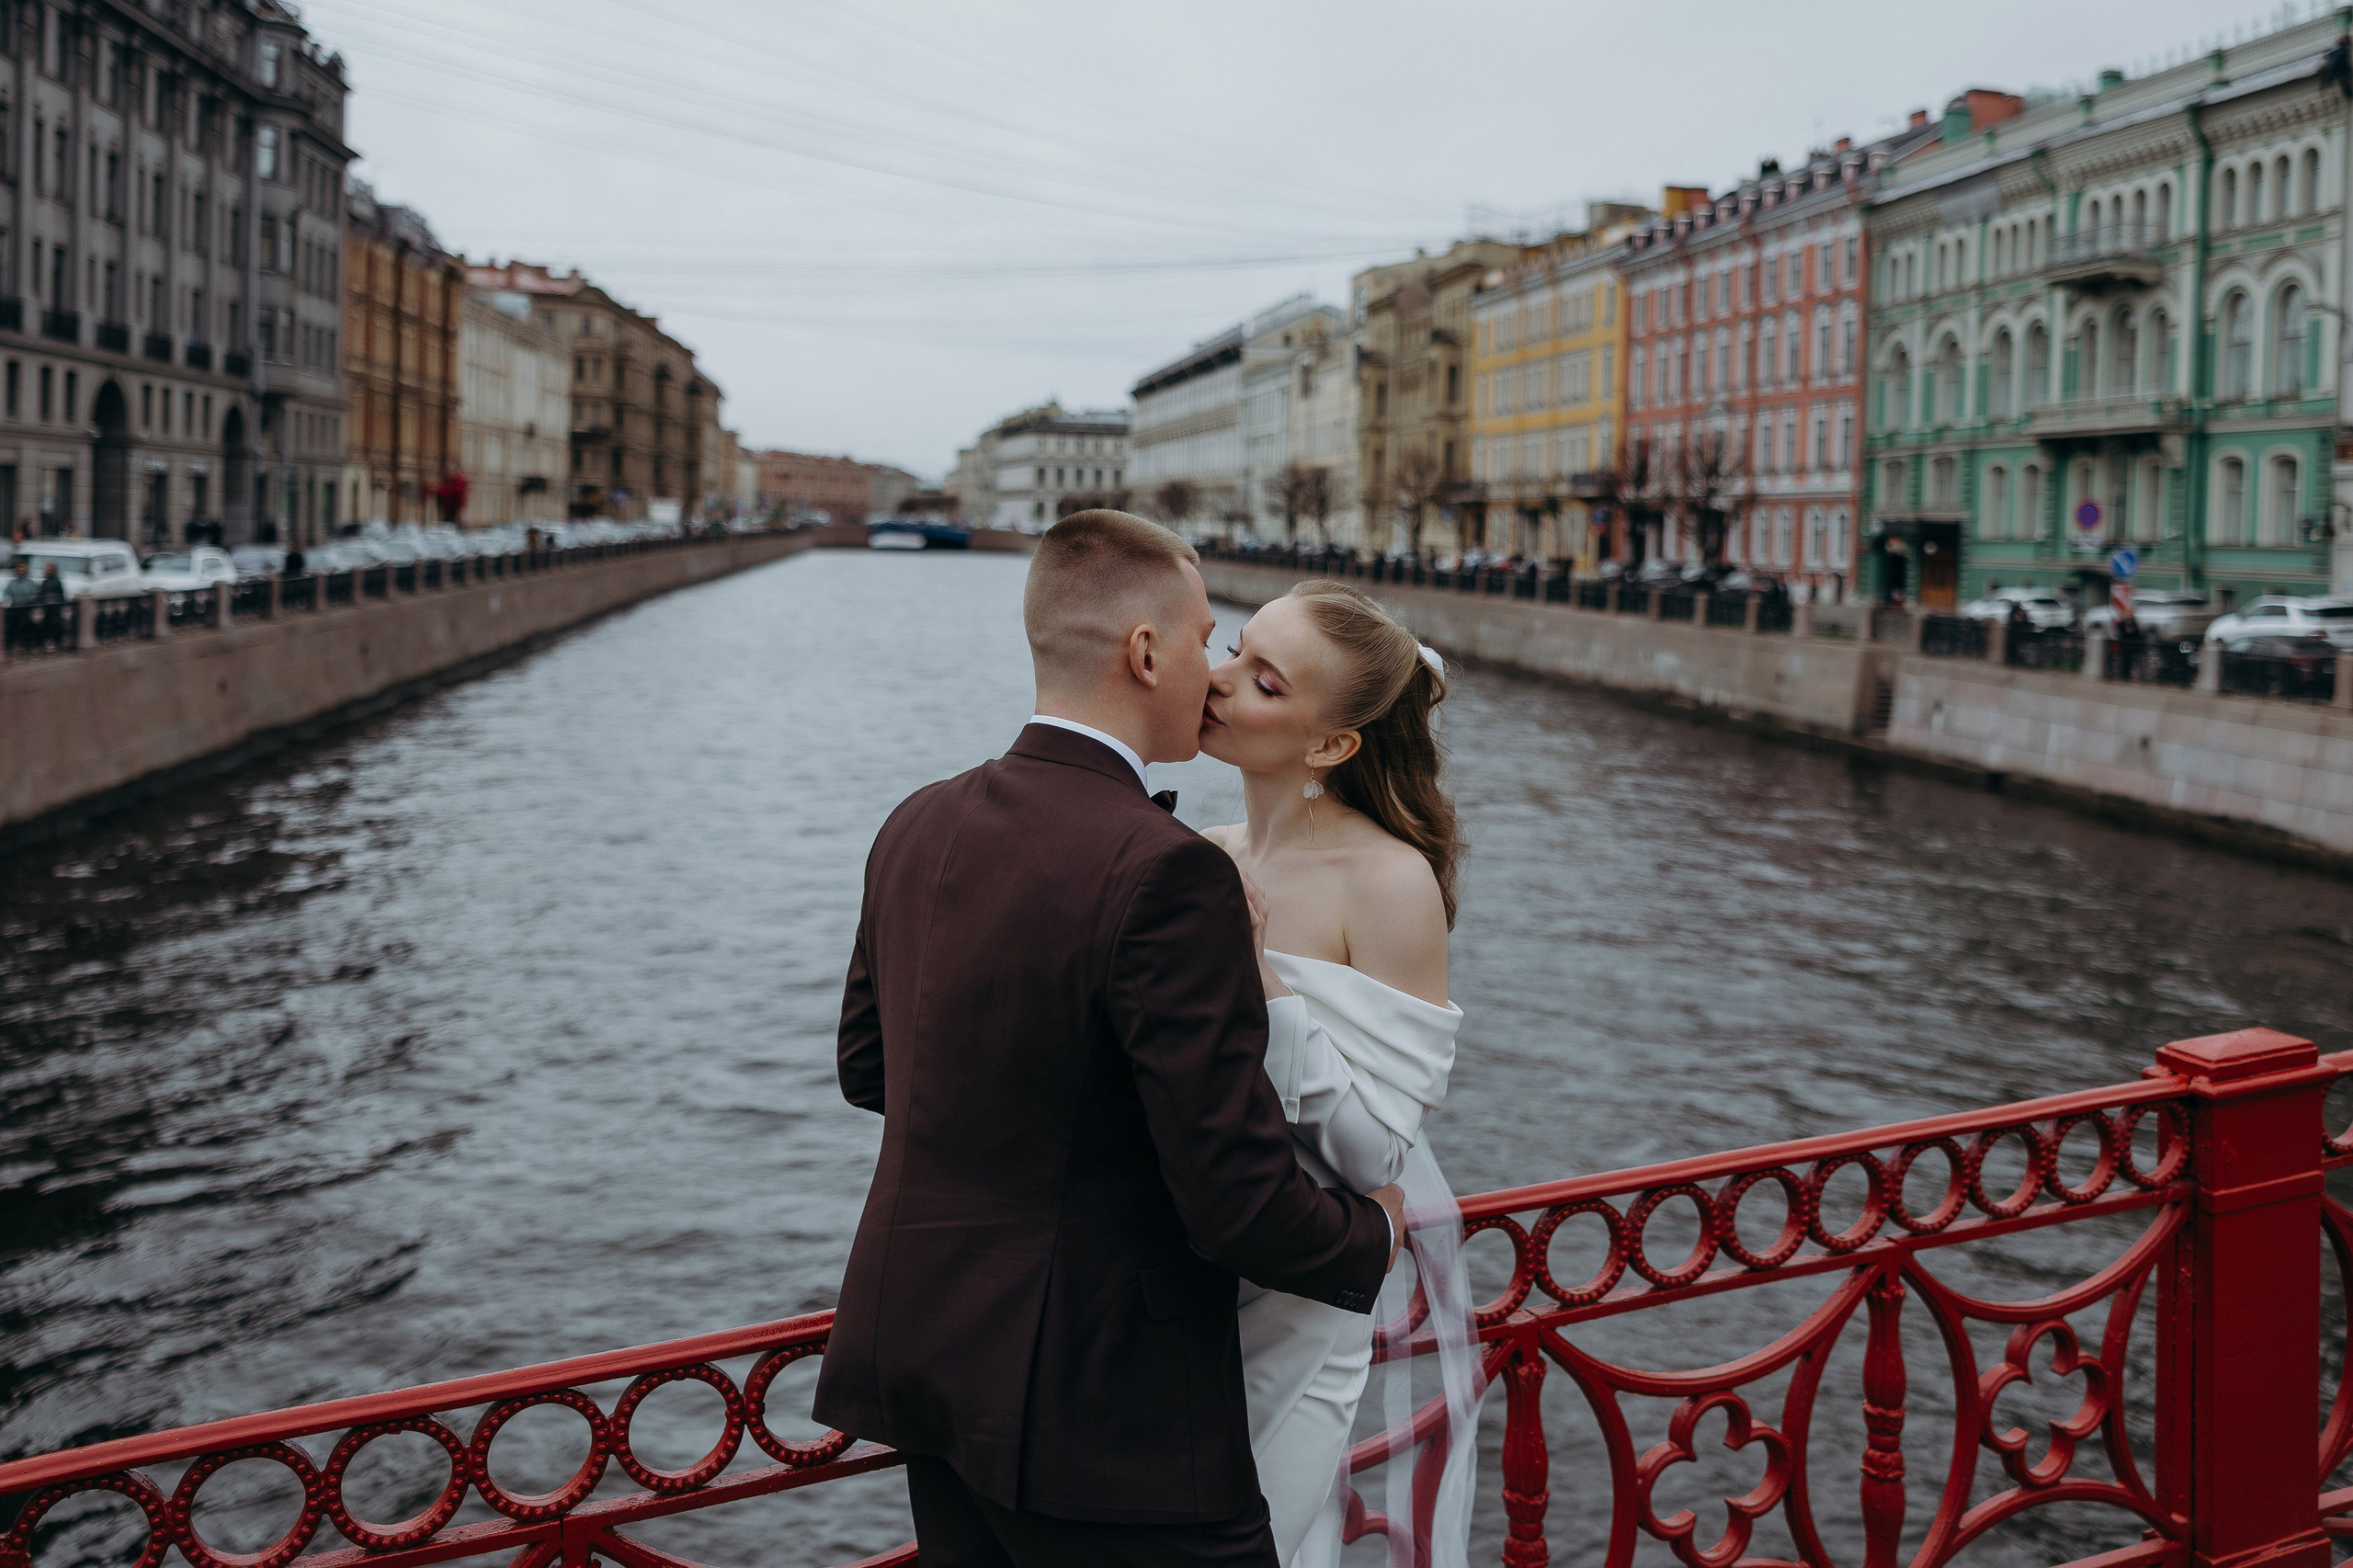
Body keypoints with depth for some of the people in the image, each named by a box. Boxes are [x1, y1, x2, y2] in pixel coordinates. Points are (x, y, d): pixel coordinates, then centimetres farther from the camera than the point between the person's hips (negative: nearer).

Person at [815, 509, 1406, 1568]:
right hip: (1096, 1402, -8)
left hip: (915, 1353, 8)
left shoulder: (916, 826, 2)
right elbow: (1239, 1203, -21)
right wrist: (1375, 1234, -2)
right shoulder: (1166, 873, -23)